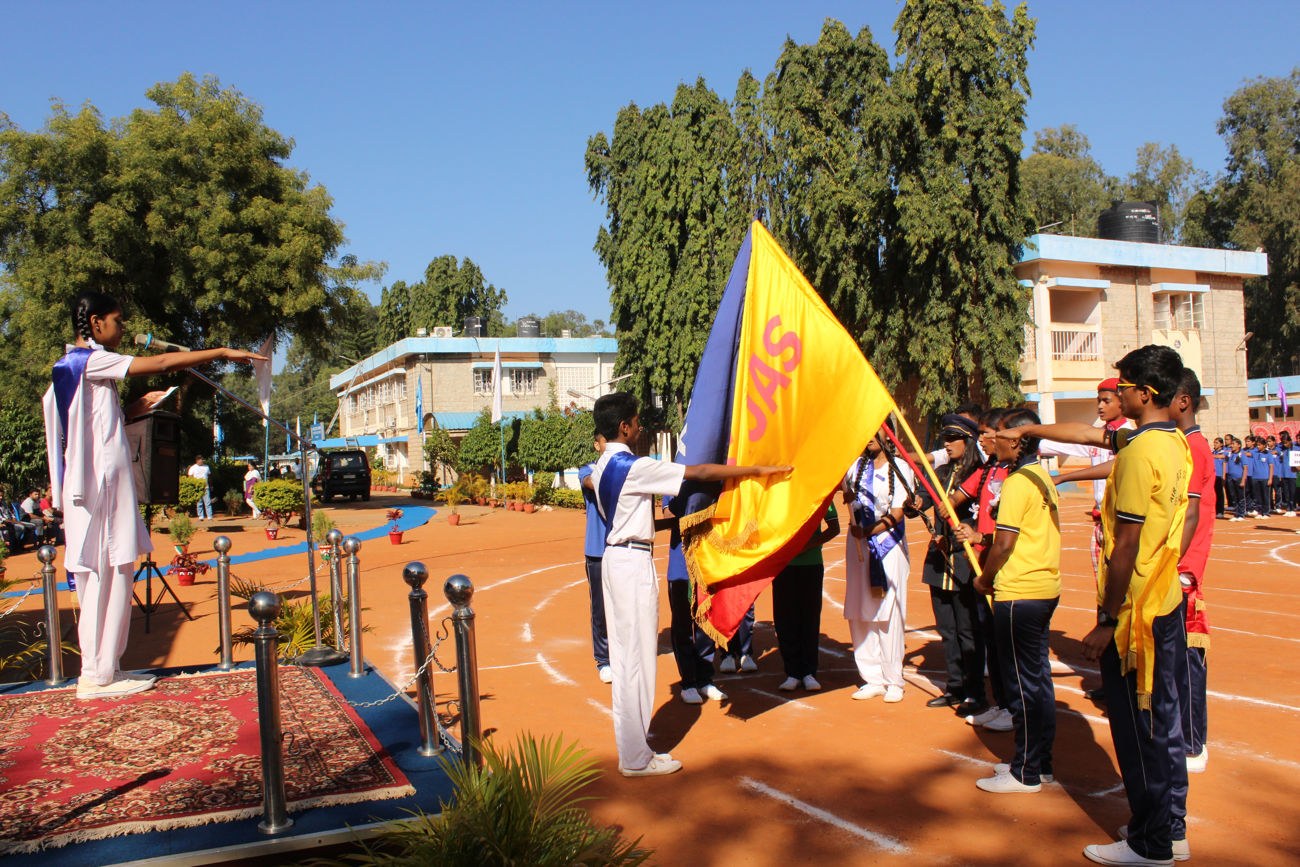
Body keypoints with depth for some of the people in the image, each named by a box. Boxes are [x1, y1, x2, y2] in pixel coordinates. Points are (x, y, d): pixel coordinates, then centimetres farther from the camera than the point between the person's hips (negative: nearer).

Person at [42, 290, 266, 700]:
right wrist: (223, 353, -14)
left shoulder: (73, 365, 19)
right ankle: (97, 677, 1)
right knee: (106, 578, -5)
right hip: (101, 483, -10)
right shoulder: (90, 360, -10)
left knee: (107, 580, 11)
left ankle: (103, 669, 17)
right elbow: (160, 363, -17)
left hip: (99, 484, 10)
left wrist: (138, 406, 13)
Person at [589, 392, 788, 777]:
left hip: (614, 558, 10)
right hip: (634, 562, -10)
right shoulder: (632, 466, -17)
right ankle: (637, 757, 6)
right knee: (638, 655, -2)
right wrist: (757, 470, -12)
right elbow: (699, 472, -17)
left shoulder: (602, 467, 11)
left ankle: (630, 750, 22)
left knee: (624, 654, 13)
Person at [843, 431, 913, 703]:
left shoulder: (900, 469, 0)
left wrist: (867, 532, -10)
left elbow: (897, 514, -4)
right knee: (859, 612, 3)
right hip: (859, 544, 4)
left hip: (888, 542, -4)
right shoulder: (857, 464, 10)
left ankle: (893, 681, 7)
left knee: (889, 612, -4)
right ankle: (873, 679, 11)